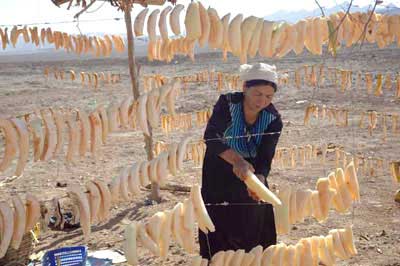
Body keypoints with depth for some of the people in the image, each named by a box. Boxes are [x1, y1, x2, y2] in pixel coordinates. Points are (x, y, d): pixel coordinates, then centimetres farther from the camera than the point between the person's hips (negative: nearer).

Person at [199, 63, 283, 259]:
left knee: (255, 227, 9)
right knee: (219, 226, 2)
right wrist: (237, 160, -53)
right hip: (219, 171, -2)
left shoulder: (273, 120, -17)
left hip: (252, 171, 2)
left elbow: (265, 159, -21)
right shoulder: (227, 103, -24)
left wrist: (259, 180, -44)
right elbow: (211, 137, -38)